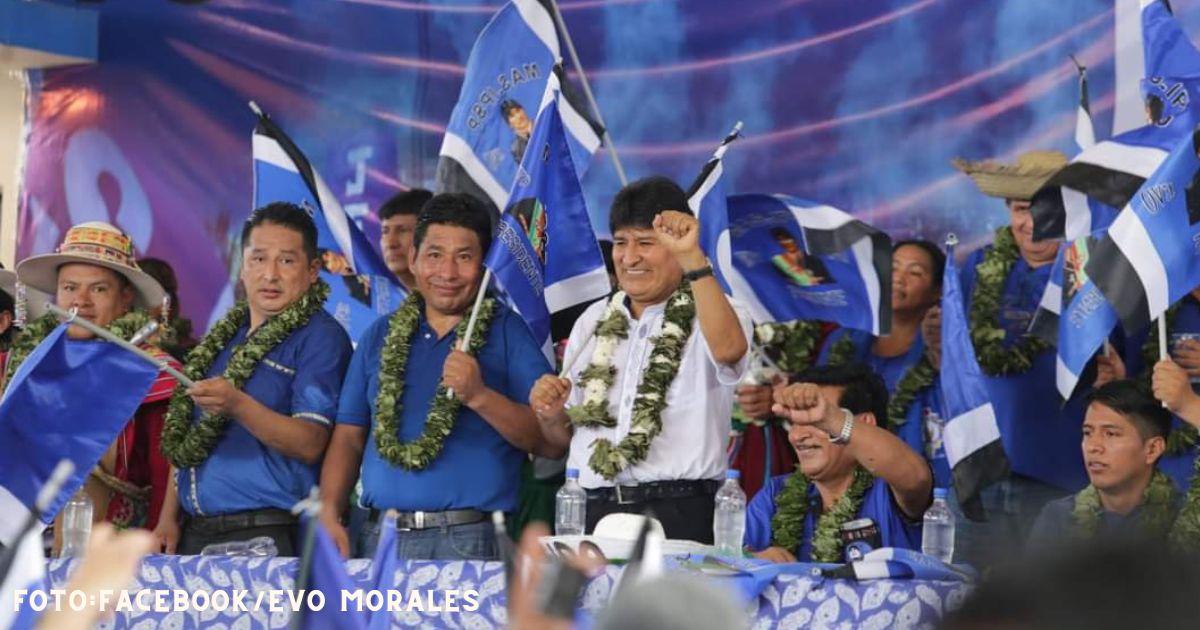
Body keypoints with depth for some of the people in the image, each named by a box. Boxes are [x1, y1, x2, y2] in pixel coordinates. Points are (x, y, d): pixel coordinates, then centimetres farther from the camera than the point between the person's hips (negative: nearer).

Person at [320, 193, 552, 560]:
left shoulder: (510, 333, 4)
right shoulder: (381, 336, 16)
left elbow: (548, 440, -4)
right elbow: (349, 437, 14)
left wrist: (480, 396, -18)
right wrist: (329, 514, 0)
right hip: (380, 537, 3)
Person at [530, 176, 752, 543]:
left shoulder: (705, 315, 3)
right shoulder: (594, 320, 19)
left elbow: (728, 349, -24)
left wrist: (692, 259, -25)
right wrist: (550, 416, 3)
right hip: (590, 511, 4)